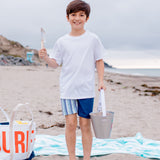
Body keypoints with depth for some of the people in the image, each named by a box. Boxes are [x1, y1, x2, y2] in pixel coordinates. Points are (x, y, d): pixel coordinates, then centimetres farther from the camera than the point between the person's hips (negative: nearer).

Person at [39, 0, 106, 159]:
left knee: (85, 124, 4)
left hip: (86, 89, 0)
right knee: (70, 123, -1)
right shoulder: (62, 42, 5)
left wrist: (101, 80, 0)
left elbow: (99, 61, 8)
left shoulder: (93, 39, 3)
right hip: (67, 89, 1)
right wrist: (45, 57, -12)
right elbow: (56, 63, 7)